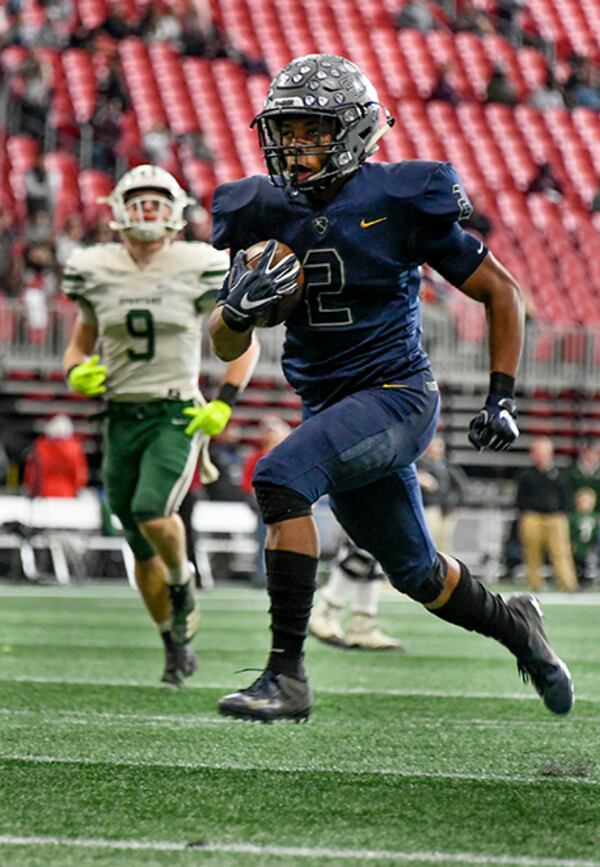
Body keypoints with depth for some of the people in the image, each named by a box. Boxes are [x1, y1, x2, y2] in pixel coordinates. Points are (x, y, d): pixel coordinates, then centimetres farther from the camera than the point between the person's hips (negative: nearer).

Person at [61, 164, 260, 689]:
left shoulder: (198, 269, -6)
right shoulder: (97, 271, 2)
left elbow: (245, 343, 3)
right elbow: (81, 344, 16)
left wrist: (224, 403, -9)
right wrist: (77, 372, -7)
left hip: (177, 415, -3)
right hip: (121, 415, 3)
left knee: (153, 512, -27)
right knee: (142, 548, 7)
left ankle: (183, 581, 6)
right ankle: (177, 646, 26)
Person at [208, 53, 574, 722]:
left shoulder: (400, 201, -12)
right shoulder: (265, 214, 1)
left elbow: (501, 292, -3)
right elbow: (227, 349, 8)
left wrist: (501, 400, -6)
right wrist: (239, 305, -15)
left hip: (396, 394, -6)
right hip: (329, 408, 6)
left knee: (279, 478, -29)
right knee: (417, 573, 17)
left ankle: (287, 675, -26)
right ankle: (513, 624, 48)